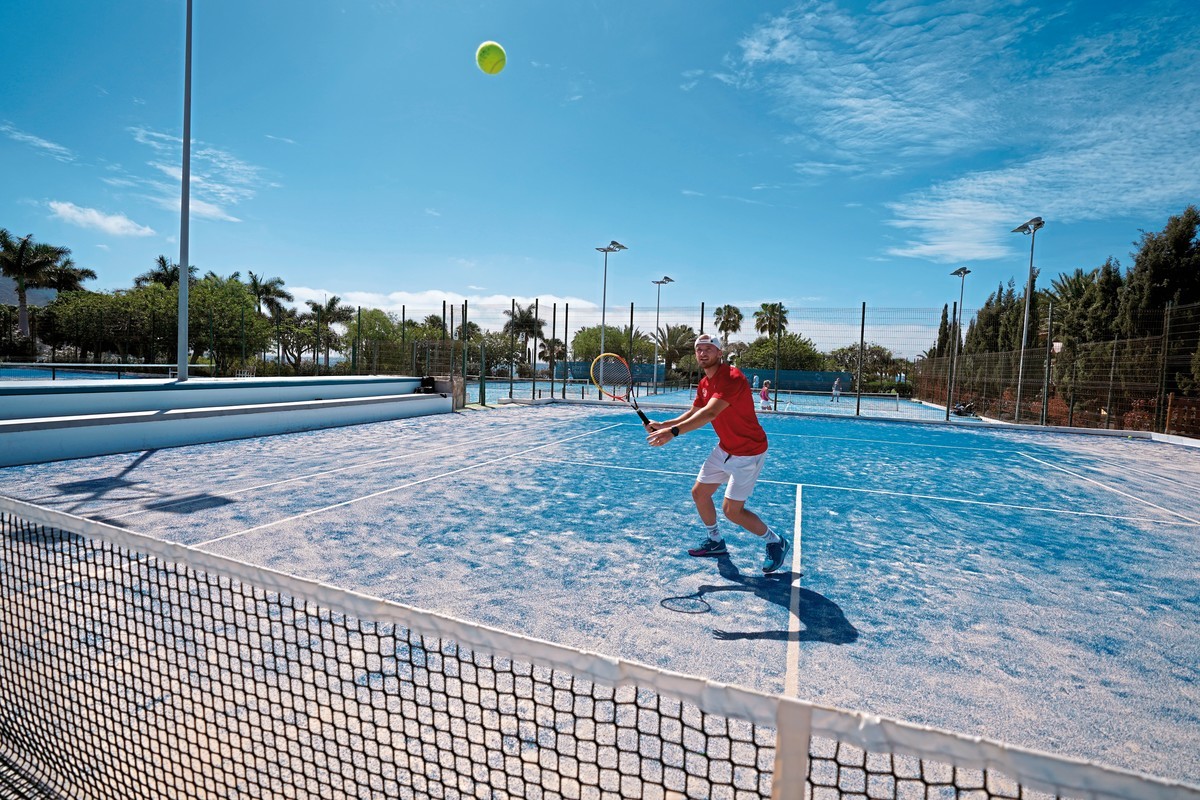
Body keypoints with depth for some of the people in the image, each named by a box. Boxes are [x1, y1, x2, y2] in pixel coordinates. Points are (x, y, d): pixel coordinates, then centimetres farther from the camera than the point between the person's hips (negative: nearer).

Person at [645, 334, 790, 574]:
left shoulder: (732, 378, -27)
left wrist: (674, 432, -46)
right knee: (699, 493, 12)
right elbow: (694, 413, 14)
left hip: (748, 453, -9)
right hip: (724, 449, 9)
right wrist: (664, 425, 1)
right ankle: (715, 541, 35)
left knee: (732, 511, -6)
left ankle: (776, 542, 17)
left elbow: (709, 413, -39)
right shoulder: (704, 383, 3)